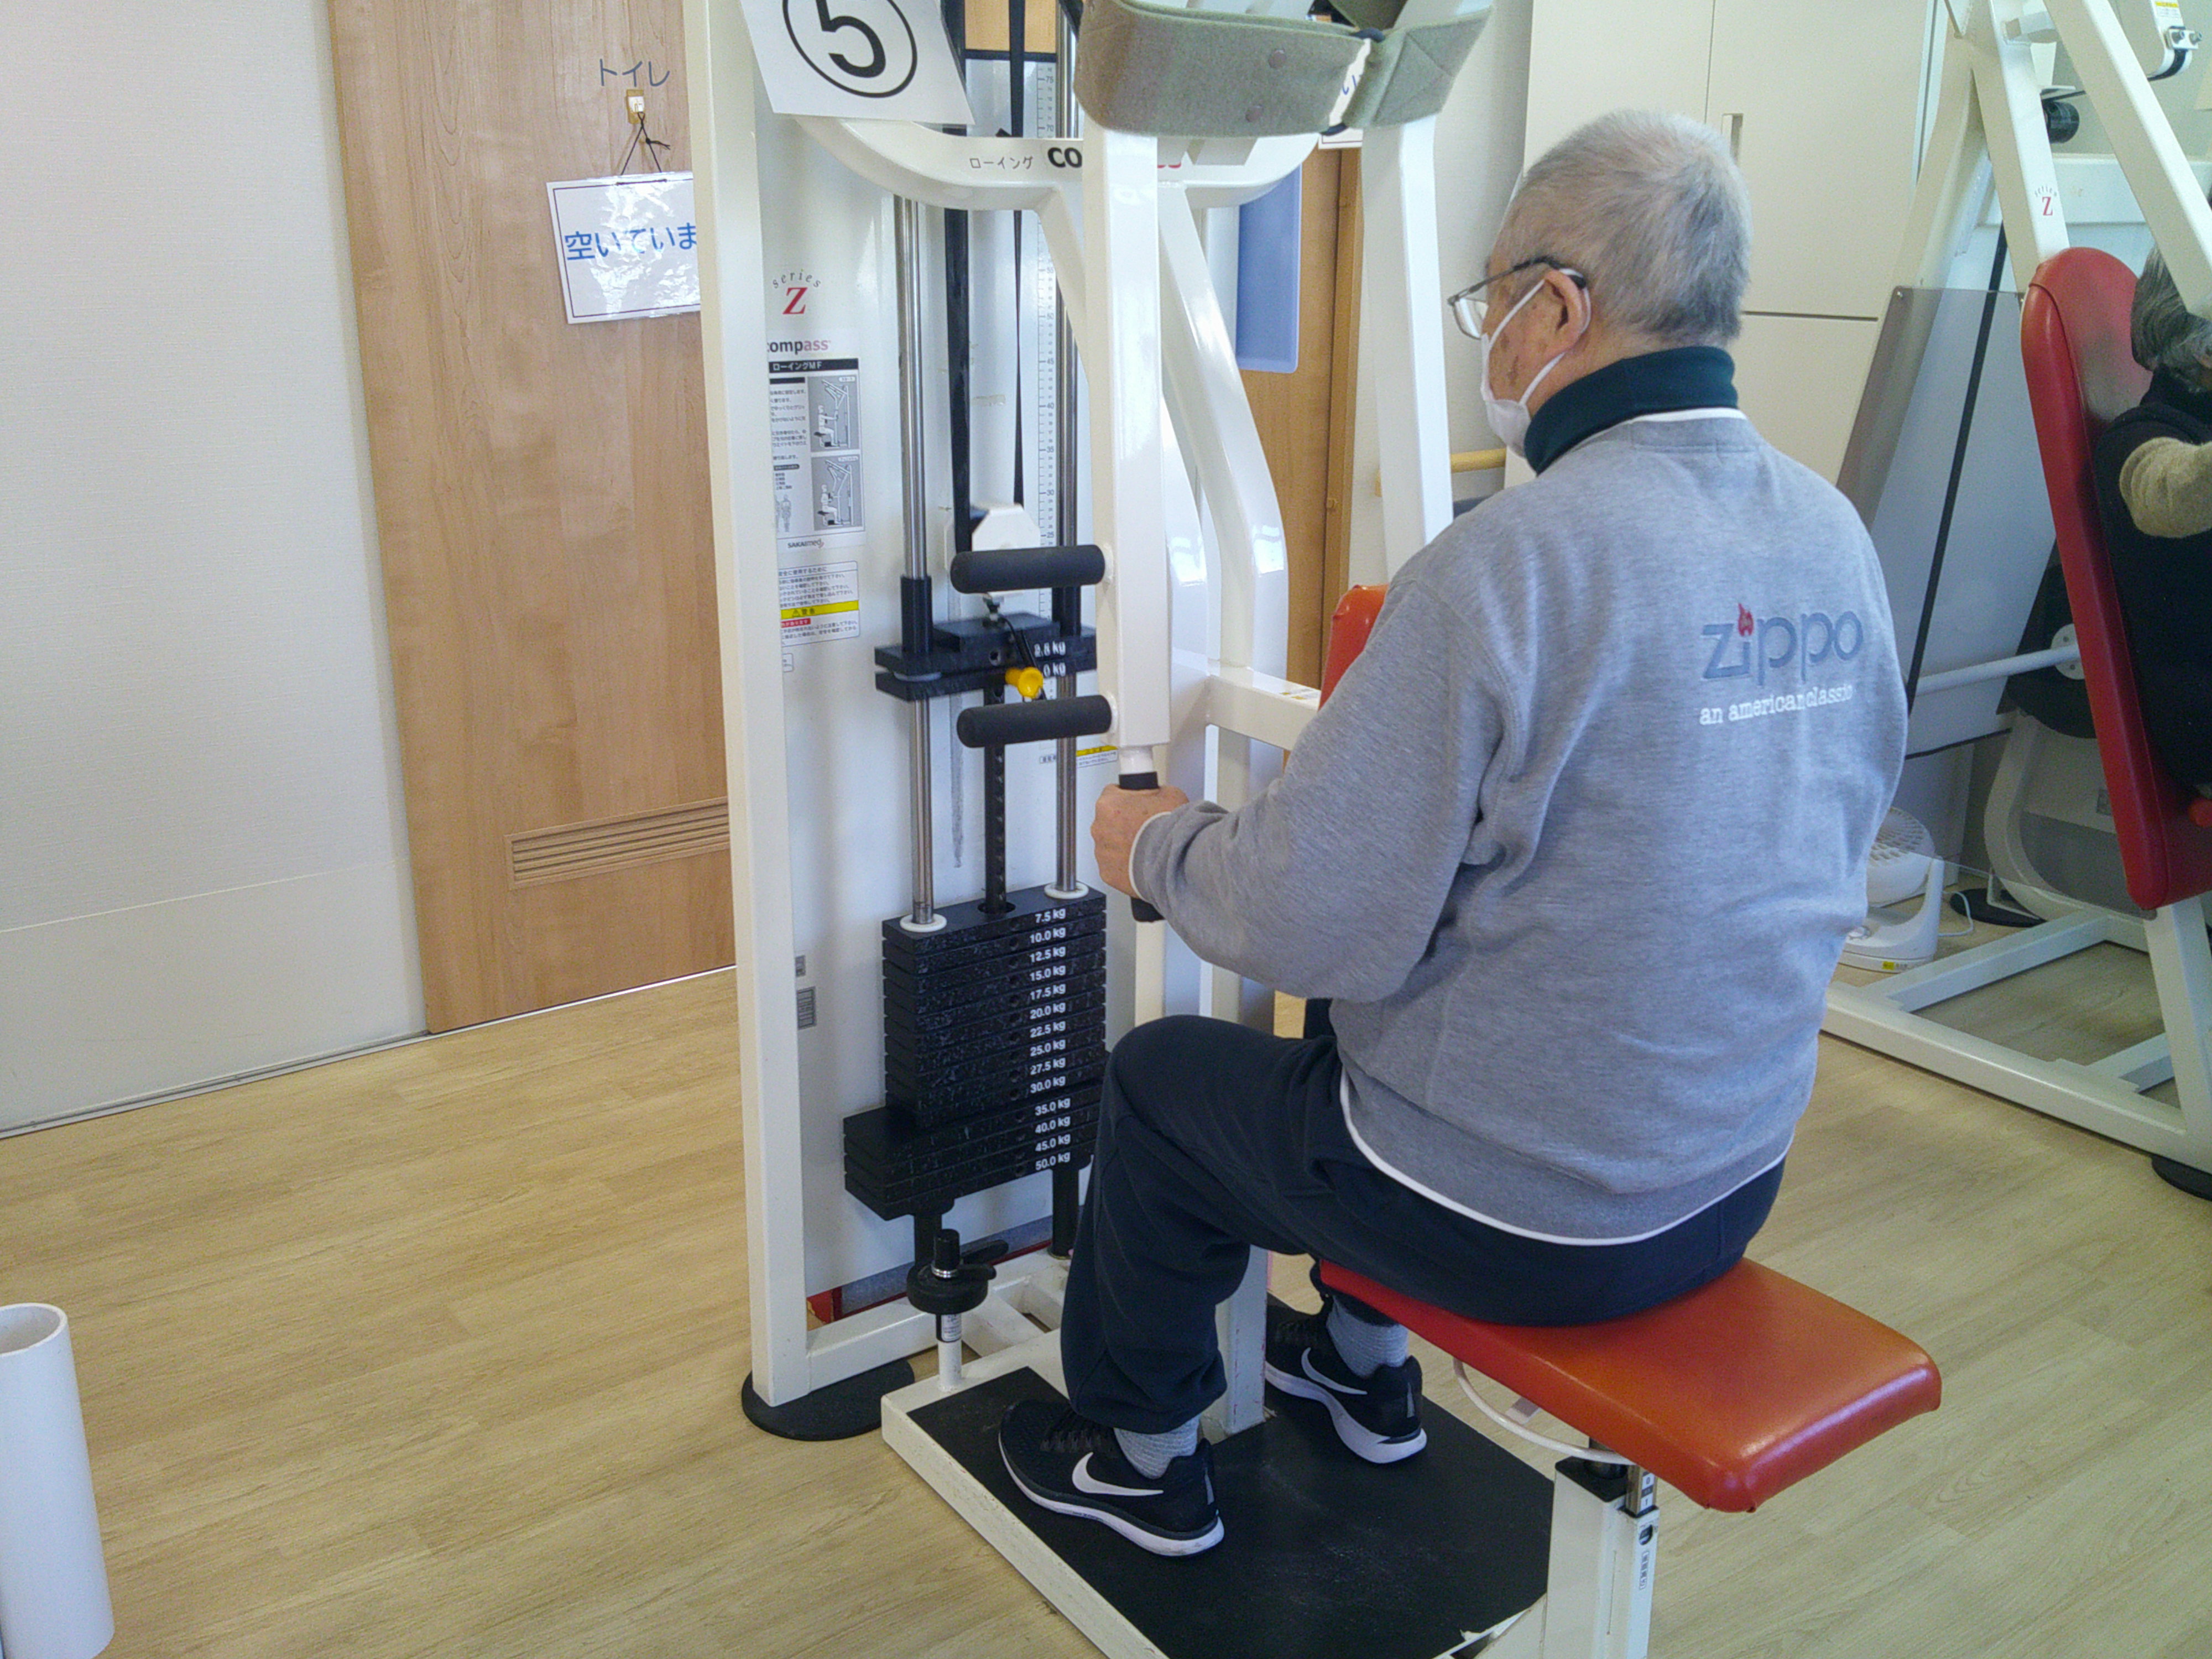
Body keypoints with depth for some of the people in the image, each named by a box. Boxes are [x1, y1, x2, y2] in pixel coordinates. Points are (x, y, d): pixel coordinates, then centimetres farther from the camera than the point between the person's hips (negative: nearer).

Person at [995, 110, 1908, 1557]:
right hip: (1741, 1181, 7)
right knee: (1381, 1019, 32)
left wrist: (1155, 847, -3)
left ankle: (1144, 1460, 37)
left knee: (1160, 1075, 17)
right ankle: (1363, 1364, 47)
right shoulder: (1836, 535, -3)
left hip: (1520, 1218, -7)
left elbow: (1318, 921, -23)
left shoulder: (1515, 560, -26)